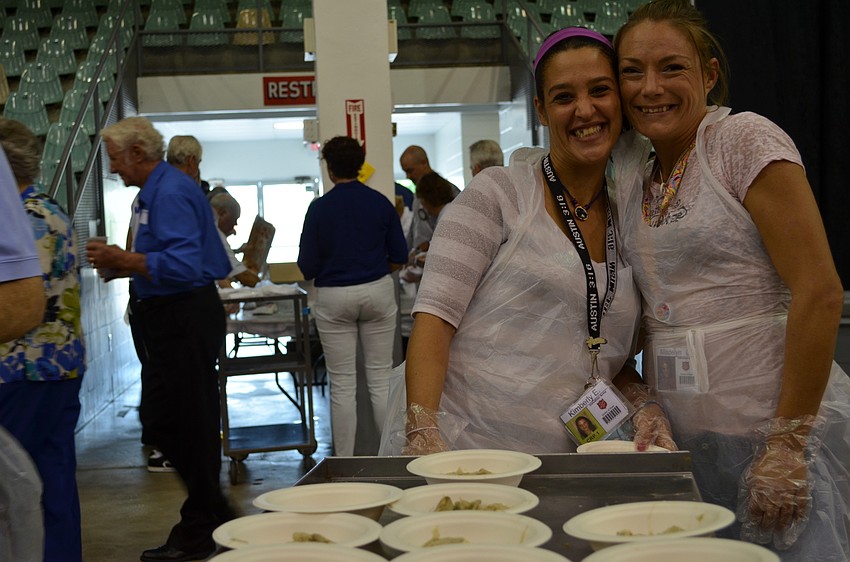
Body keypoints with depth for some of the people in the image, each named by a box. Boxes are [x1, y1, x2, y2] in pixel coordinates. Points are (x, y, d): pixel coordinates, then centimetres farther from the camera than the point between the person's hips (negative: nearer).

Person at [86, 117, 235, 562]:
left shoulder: (170, 193, -17)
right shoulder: (153, 192, 16)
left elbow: (184, 264, -26)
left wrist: (122, 259, -21)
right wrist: (120, 265, 9)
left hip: (184, 319, -11)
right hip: (170, 318, 11)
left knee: (187, 423, -2)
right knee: (165, 423, 15)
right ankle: (212, 513, 25)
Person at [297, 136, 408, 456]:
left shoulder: (319, 208, -8)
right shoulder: (380, 203, -1)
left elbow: (307, 268, -6)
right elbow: (399, 257, 3)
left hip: (334, 298, -2)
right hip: (377, 292, 2)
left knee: (342, 385, 4)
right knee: (381, 378, 7)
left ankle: (344, 463, 9)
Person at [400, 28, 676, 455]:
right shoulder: (498, 193, -1)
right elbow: (435, 313, -9)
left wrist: (645, 405, 0)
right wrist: (423, 434, -21)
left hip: (556, 464, 5)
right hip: (459, 448, -5)